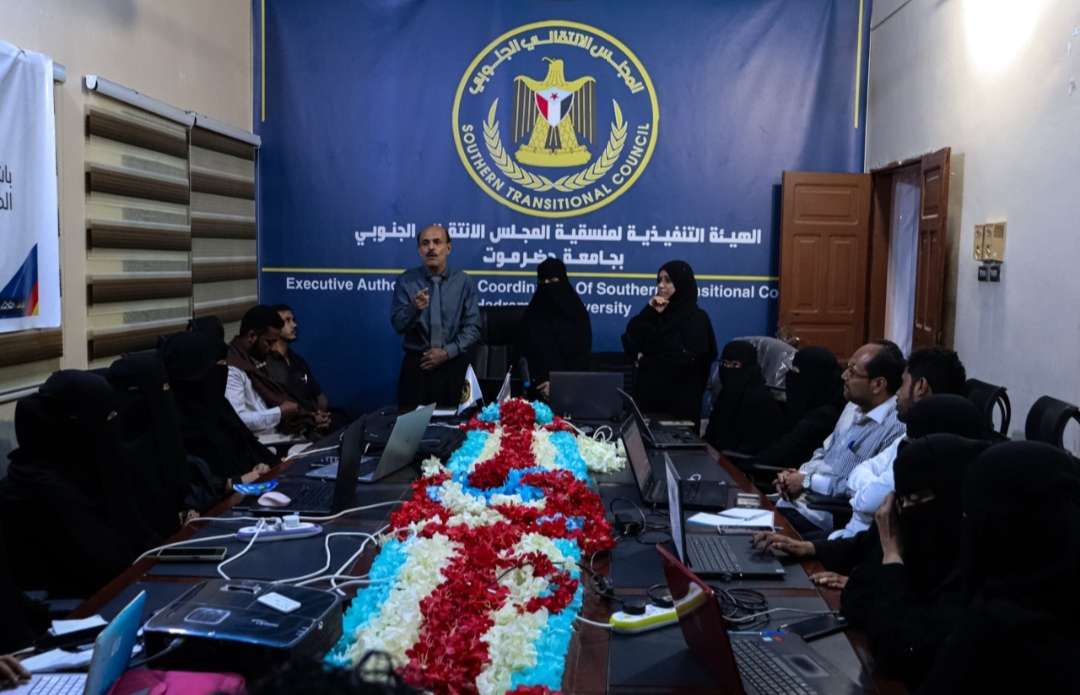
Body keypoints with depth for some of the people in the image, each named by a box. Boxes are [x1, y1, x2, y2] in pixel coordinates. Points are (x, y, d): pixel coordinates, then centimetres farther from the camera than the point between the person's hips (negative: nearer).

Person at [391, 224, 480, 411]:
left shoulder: (464, 282, 1)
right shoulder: (406, 281, 1)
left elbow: (473, 327, -1)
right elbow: (398, 325, -6)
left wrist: (447, 352, -11)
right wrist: (414, 308, -25)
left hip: (454, 364, 0)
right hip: (416, 364, 0)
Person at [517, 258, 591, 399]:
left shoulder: (577, 313, 4)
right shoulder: (532, 315, 10)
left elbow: (582, 352, -1)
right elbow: (524, 351, 7)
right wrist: (540, 382, -9)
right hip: (538, 386, 1)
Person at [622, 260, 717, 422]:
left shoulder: (696, 318, -6)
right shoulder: (656, 313, 12)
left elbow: (686, 362, -16)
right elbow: (629, 342, 3)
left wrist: (646, 361, -5)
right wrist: (649, 312, -8)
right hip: (648, 394, 5)